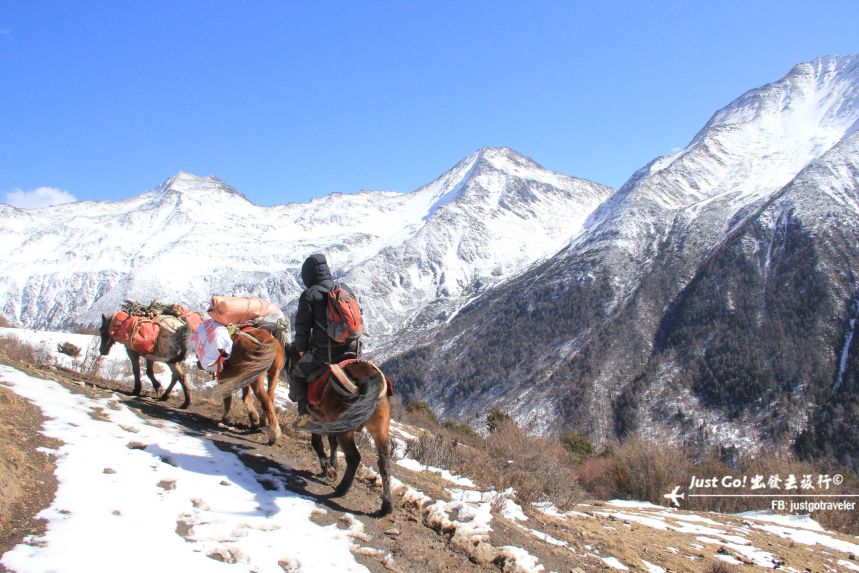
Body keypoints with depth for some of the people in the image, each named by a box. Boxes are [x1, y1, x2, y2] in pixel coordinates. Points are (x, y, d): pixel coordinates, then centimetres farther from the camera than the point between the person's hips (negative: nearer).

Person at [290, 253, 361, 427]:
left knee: (297, 374, 17)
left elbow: (302, 327, -5)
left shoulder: (309, 295, -8)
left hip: (323, 352, -5)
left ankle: (304, 411, 9)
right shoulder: (346, 289, 9)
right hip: (351, 348, 5)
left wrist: (302, 350, 10)